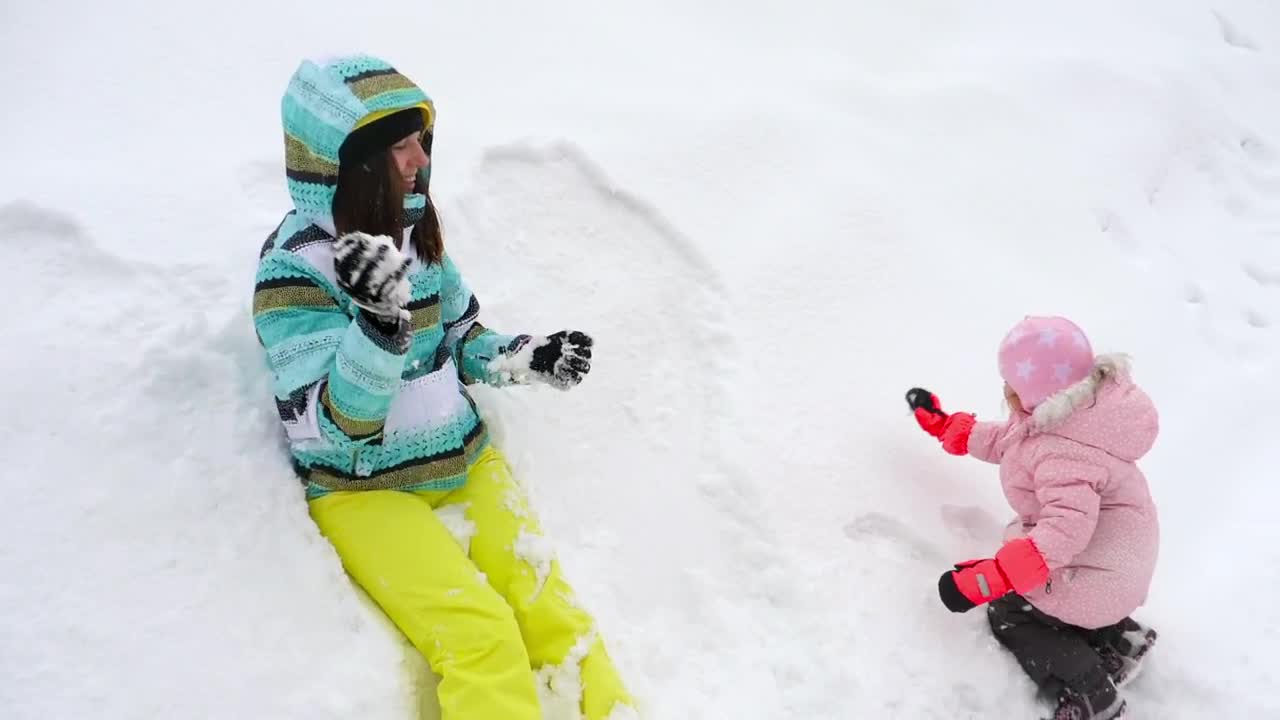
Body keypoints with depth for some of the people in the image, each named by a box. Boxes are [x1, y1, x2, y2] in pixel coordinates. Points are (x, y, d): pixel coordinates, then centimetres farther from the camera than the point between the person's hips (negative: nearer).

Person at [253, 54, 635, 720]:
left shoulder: (413, 226, 3)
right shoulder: (295, 267, -15)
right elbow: (333, 429, -23)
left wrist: (521, 358, -3)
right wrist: (378, 324, -39)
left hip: (464, 460, 5)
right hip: (362, 489, -5)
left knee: (543, 601, -11)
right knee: (479, 633, -21)